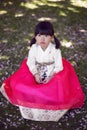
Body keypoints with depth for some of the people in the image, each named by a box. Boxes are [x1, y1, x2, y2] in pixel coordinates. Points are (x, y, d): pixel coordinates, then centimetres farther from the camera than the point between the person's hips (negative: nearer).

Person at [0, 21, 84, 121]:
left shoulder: (55, 50, -19)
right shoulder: (34, 48, -14)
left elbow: (59, 66, -15)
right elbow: (30, 63, -11)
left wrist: (51, 76, -25)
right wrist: (35, 74, -23)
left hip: (53, 75, -2)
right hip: (36, 73, 2)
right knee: (18, 85, -14)